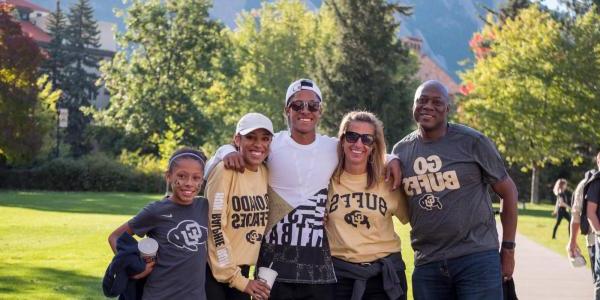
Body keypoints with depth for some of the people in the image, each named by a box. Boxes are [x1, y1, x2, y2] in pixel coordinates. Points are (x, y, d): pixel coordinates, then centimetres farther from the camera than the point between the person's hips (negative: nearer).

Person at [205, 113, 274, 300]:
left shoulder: (266, 173, 4)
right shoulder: (225, 171, -14)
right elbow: (215, 227, -16)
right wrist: (236, 279, -14)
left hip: (243, 268, 6)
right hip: (215, 269, -6)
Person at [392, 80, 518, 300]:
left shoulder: (472, 142, -4)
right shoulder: (401, 150, 7)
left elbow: (508, 191, 2)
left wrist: (508, 250, 0)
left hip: (477, 259, -4)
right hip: (426, 265, 4)